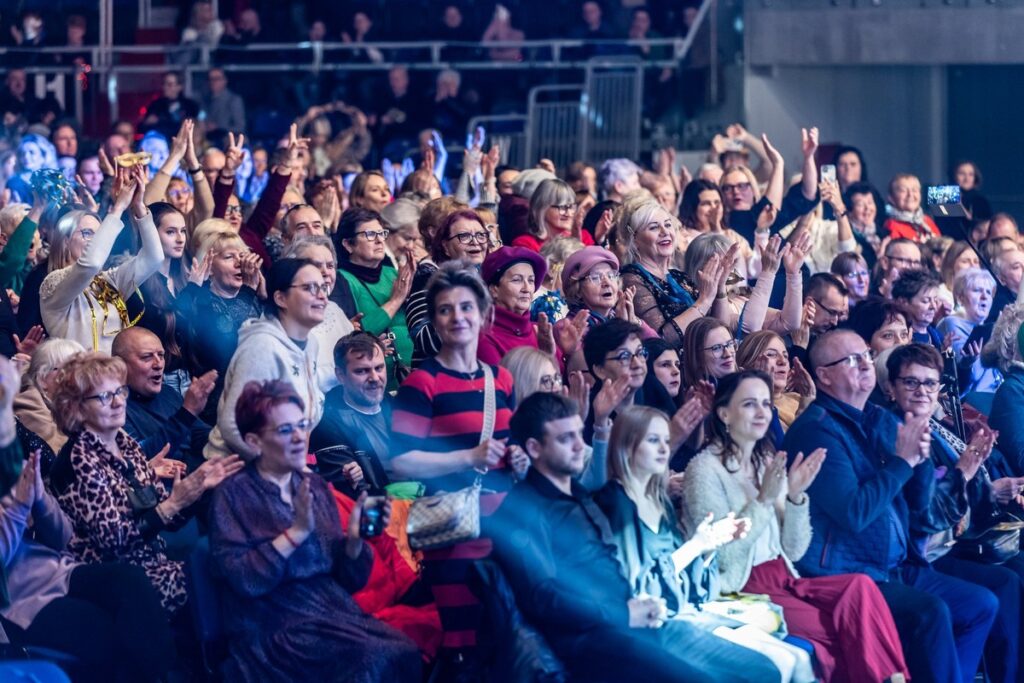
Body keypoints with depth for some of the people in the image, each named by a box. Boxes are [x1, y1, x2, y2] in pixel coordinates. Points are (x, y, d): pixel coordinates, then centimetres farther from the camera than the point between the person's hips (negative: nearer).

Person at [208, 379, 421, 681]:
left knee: (405, 652, -23)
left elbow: (349, 580, 14)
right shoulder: (233, 496, 0)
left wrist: (354, 538, -4)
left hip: (335, 612, 6)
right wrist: (296, 532, -16)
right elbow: (242, 580, -14)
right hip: (275, 626, -6)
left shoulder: (316, 488, 16)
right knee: (374, 659, -30)